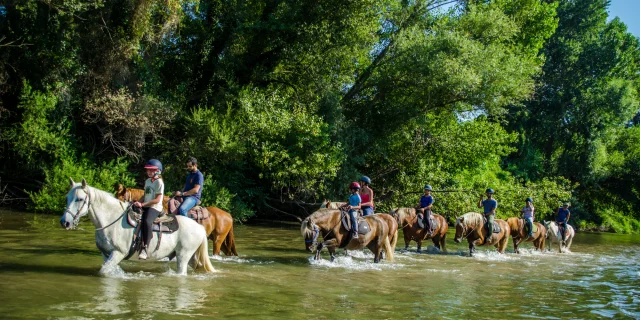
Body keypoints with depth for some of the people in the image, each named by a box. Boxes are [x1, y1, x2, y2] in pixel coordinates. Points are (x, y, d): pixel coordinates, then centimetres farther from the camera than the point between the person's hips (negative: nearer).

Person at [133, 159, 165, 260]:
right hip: (145, 206, 10)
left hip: (155, 207, -10)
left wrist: (142, 204, -18)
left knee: (147, 221, -35)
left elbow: (157, 200, -15)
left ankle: (144, 248, -36)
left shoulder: (159, 182, -8)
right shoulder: (147, 181, 18)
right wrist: (137, 202, 4)